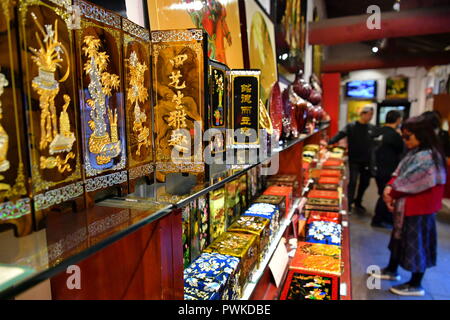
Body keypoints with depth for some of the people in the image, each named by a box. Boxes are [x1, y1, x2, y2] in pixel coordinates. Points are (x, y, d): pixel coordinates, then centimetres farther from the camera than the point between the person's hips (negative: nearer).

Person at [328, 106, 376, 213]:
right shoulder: (351, 126, -8)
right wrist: (329, 142, -34)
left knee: (365, 183, 14)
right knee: (353, 182, -6)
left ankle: (358, 203, 32)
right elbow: (340, 135, -19)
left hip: (367, 161, 5)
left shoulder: (372, 128, 6)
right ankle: (348, 204, 5)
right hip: (354, 160, -5)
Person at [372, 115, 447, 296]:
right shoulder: (414, 153, 5)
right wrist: (389, 188, -10)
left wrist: (391, 193, -9)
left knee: (416, 245, 6)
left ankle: (415, 285, 23)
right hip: (406, 207, 9)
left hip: (419, 211, -9)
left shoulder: (427, 157, -25)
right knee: (400, 238, 21)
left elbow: (408, 183, -23)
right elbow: (399, 173, 6)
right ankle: (391, 271, 40)